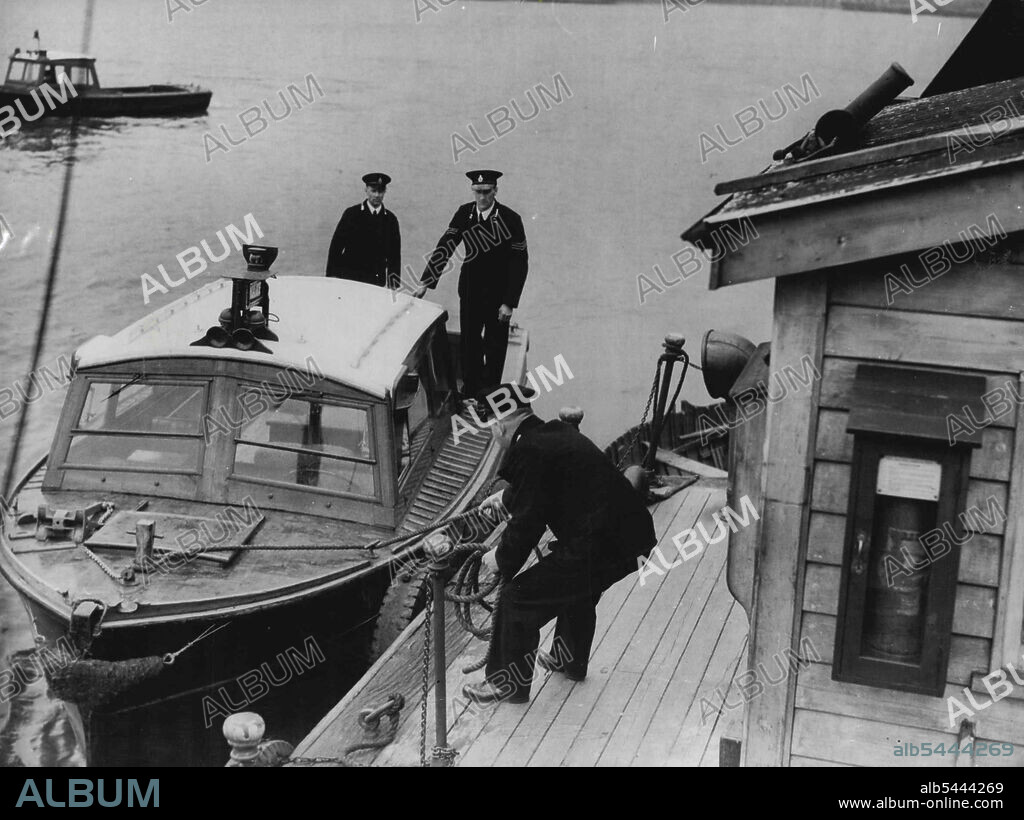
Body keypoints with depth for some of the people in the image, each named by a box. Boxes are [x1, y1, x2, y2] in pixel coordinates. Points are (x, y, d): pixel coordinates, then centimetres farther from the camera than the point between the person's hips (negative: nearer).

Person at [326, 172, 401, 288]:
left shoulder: (391, 219, 8)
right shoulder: (351, 213, 2)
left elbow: (395, 254, 10)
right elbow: (336, 247, 2)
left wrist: (394, 285, 3)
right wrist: (331, 278, -3)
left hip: (377, 281, 2)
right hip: (348, 277, -2)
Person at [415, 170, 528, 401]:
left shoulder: (510, 218, -13)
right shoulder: (464, 214, -3)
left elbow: (520, 262, -11)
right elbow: (445, 247, -4)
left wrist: (509, 302, -14)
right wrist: (426, 282, -12)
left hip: (498, 295, -3)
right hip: (470, 291, 3)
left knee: (495, 347, 4)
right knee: (469, 345, 8)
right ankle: (470, 395, 20)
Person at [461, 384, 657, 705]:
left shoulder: (529, 452, -14)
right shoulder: (559, 433, 15)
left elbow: (527, 522, -14)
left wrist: (502, 558, 4)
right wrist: (506, 497, 51)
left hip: (597, 547, -10)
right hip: (633, 533, 10)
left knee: (518, 600, 2)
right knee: (579, 590, 36)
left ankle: (510, 683, 17)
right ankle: (570, 659, 55)